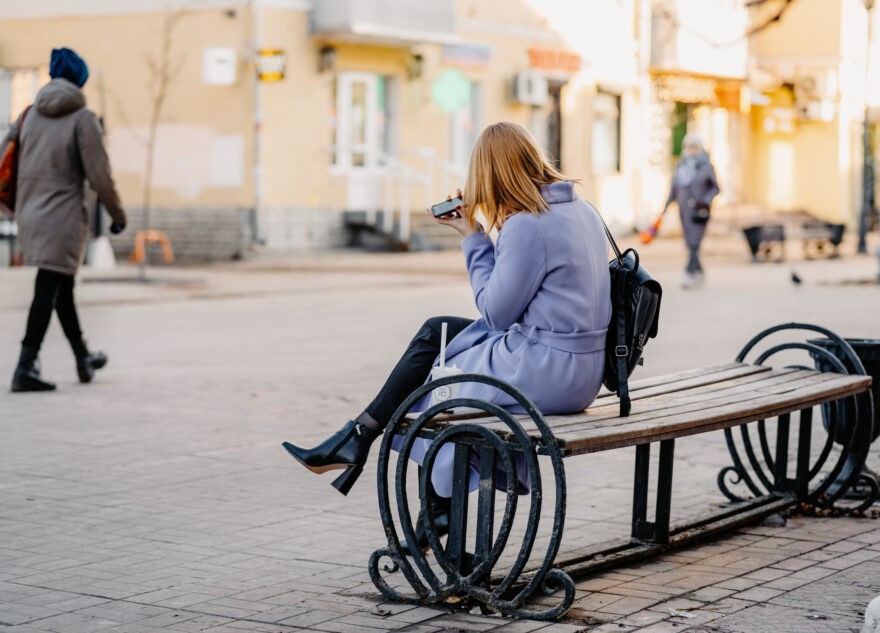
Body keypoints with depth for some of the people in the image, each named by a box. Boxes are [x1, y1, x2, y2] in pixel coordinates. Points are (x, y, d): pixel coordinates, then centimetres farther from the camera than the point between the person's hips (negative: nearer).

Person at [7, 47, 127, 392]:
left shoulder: (30, 113, 6)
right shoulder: (83, 118, -10)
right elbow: (98, 172, -11)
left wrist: (18, 205, 20)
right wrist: (117, 214, 0)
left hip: (29, 212, 6)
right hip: (62, 215, -6)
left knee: (61, 286, 19)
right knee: (50, 288, -5)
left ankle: (83, 358, 33)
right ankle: (26, 367, -11)